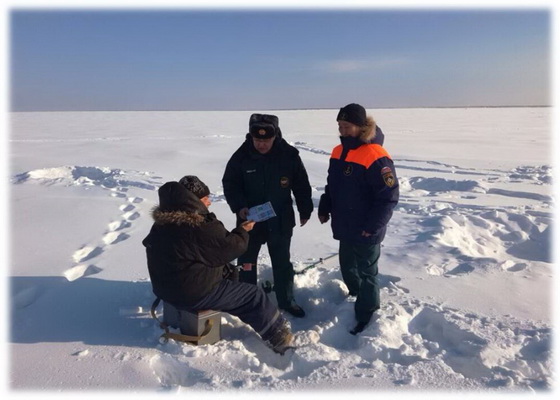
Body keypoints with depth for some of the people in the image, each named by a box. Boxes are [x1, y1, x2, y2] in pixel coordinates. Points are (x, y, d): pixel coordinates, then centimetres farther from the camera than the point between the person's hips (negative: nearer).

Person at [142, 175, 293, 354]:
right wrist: (242, 231, 2)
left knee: (232, 279, 24)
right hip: (194, 294, -10)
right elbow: (231, 247, -17)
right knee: (254, 296, 2)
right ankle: (280, 338, 21)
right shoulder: (200, 228, -27)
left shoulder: (163, 223, 4)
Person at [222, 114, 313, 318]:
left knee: (282, 262, 15)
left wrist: (305, 210, 4)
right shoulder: (241, 156, -12)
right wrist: (239, 206, -20)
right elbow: (229, 184, -5)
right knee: (246, 261, 14)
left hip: (281, 220, 0)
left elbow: (301, 185, 0)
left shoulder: (289, 155, -10)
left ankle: (286, 300, 33)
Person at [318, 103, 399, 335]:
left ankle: (366, 314, 28)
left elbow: (389, 196, -21)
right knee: (347, 266, 23)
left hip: (365, 231, -7)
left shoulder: (375, 157, -22)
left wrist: (373, 226, -21)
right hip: (345, 227, 8)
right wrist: (324, 209, 8)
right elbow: (331, 185, 16)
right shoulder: (338, 152, 5)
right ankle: (356, 294, 49)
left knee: (366, 271, 10)